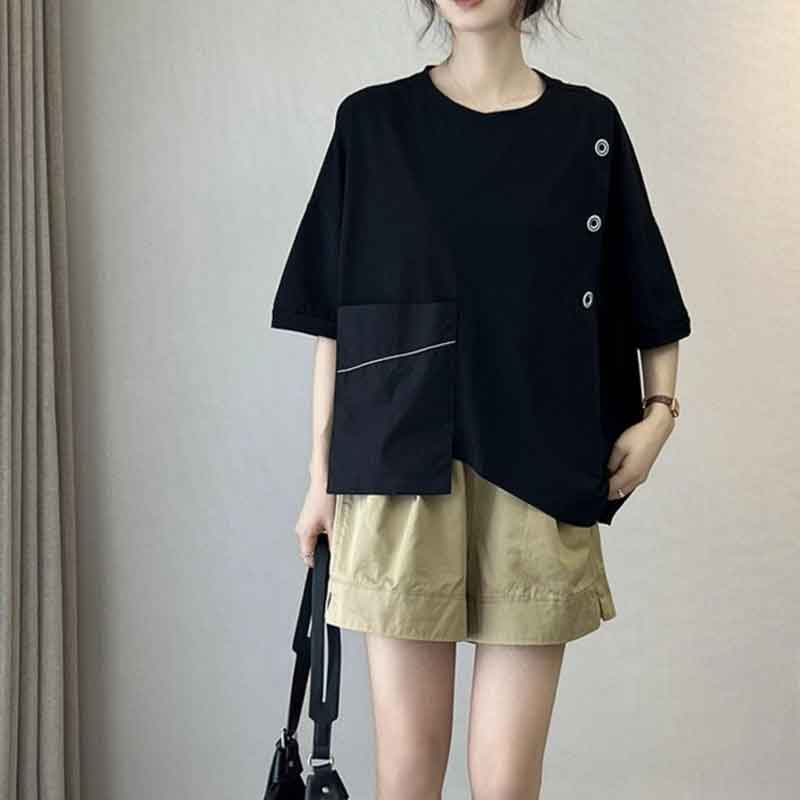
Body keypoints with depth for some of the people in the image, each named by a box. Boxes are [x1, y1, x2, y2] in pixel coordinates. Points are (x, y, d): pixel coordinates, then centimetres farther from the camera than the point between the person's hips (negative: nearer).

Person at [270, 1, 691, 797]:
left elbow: (651, 299, 13)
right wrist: (321, 473, 4)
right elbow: (333, 316, 6)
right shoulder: (371, 121, 6)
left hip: (538, 472, 0)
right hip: (401, 469, 0)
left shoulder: (589, 125, 8)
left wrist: (658, 411, -4)